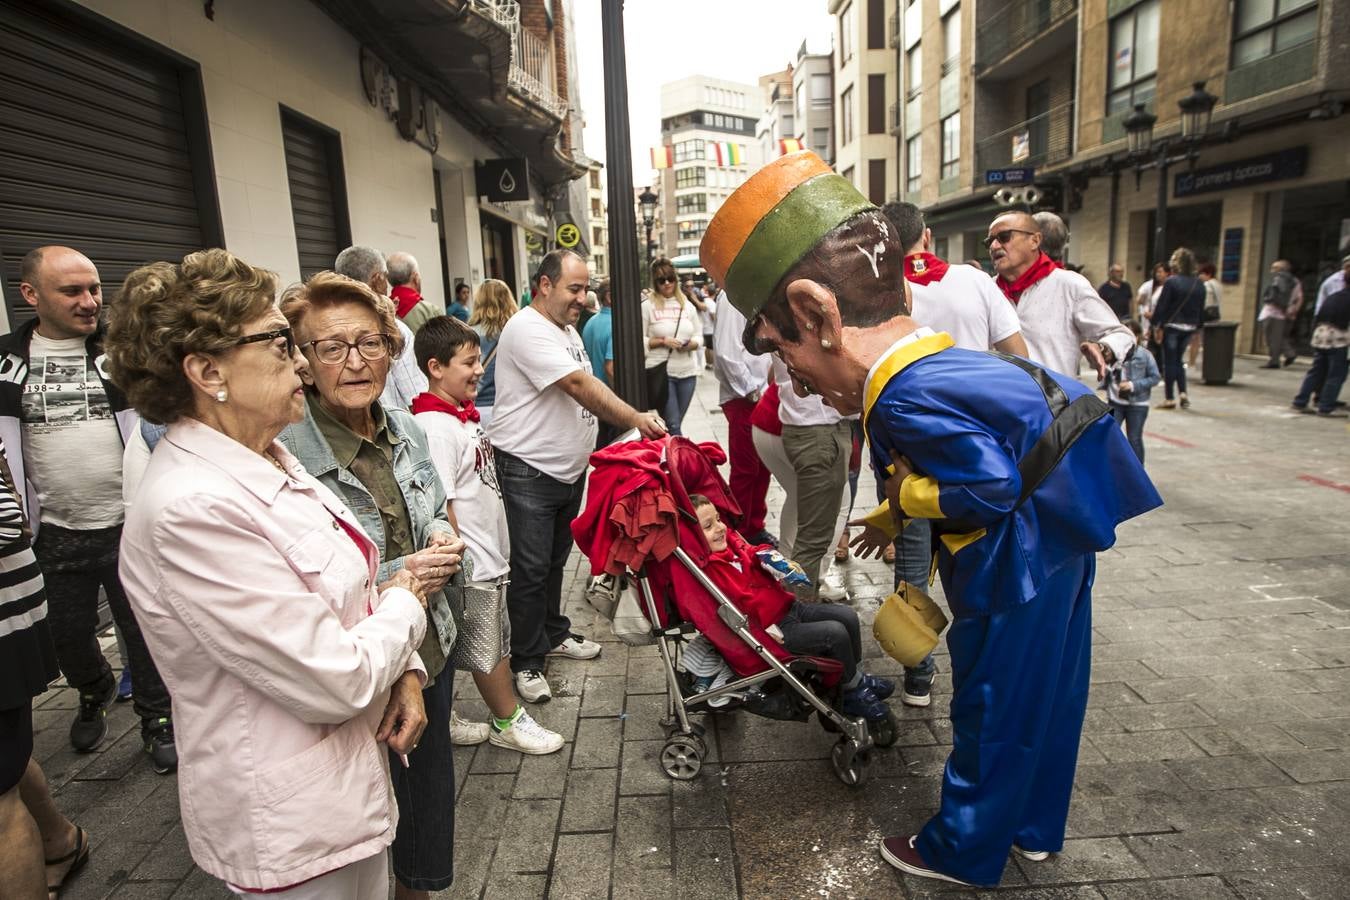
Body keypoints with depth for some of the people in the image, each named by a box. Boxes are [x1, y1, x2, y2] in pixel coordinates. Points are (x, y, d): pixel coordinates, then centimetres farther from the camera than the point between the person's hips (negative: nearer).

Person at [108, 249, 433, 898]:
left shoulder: (269, 461, 1)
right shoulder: (194, 509, -29)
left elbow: (345, 590, 11)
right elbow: (334, 683, -27)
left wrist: (404, 671, -4)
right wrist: (406, 601, -10)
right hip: (295, 826, -8)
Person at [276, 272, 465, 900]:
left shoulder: (406, 430, -2)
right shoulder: (284, 459, -23)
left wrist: (442, 537, -7)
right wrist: (395, 578, -24)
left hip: (430, 650, 7)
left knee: (432, 787, 26)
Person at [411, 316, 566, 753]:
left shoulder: (465, 414, 7)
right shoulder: (436, 427, -22)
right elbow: (439, 506, -23)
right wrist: (460, 566, -19)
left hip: (490, 555, 9)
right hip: (472, 566, -9)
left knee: (495, 641, 19)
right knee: (491, 646, 8)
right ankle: (508, 721, 26)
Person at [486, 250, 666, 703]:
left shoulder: (567, 329, 14)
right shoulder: (527, 330, -18)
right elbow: (580, 386, -27)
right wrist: (638, 419, -31)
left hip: (569, 468, 9)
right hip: (528, 472, -9)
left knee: (556, 561, 20)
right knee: (531, 569, 0)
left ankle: (554, 634, 37)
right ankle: (526, 661, 14)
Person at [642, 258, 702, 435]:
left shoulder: (687, 305, 11)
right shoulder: (647, 306, -2)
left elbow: (698, 336, 14)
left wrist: (691, 344, -8)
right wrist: (662, 342, -15)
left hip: (687, 372, 4)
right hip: (661, 372, -4)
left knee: (674, 424, 12)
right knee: (672, 425, -6)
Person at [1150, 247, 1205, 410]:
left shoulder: (1171, 281, -12)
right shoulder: (1199, 284, 7)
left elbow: (1161, 306, -13)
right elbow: (1201, 309, 11)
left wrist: (1157, 326, -8)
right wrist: (1196, 327, 17)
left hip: (1171, 326, -5)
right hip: (1189, 328, 5)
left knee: (1169, 362, 2)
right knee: (1178, 360, 18)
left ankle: (1169, 398, 5)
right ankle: (1183, 393, 7)